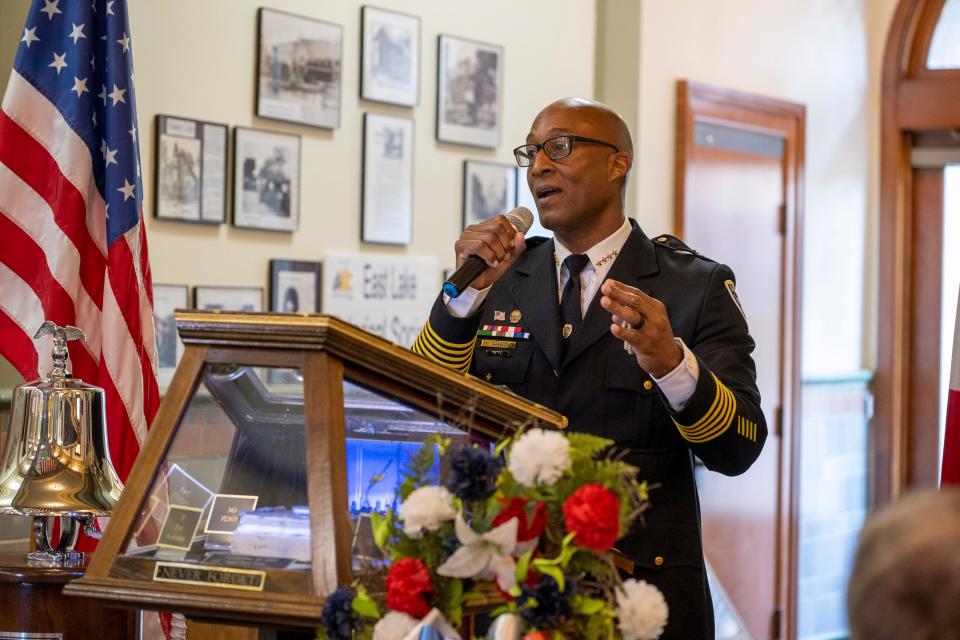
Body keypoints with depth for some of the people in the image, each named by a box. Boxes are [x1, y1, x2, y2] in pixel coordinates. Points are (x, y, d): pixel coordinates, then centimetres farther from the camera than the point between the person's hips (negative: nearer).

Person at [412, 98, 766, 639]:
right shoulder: (500, 279, 6)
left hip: (644, 589, -2)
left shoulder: (696, 287, -3)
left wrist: (672, 363, -29)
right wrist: (466, 292, -15)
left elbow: (738, 450, -11)